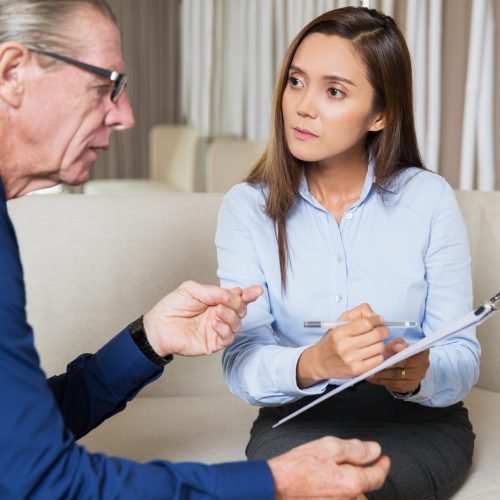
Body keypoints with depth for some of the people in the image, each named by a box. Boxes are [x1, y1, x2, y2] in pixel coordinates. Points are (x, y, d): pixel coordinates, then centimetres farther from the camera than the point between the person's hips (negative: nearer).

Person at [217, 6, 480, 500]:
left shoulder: (429, 199, -7)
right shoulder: (247, 207, -6)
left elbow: (462, 356, -6)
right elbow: (240, 364, -15)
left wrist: (420, 375, -30)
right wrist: (312, 364, -37)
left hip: (419, 422, 0)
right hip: (299, 419, 1)